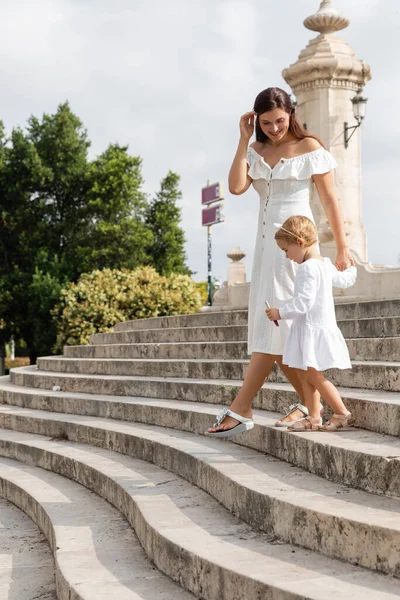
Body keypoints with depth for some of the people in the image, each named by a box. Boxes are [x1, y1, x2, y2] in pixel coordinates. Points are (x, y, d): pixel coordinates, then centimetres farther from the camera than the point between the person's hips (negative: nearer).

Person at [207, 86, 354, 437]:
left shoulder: (309, 148, -1)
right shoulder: (256, 152, 12)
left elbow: (329, 200, -2)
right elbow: (236, 187, -5)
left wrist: (342, 248, -6)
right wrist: (244, 140, -3)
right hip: (266, 243, 7)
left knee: (272, 324, -10)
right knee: (278, 330, 4)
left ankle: (240, 410, -11)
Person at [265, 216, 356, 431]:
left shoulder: (308, 268, -19)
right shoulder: (325, 264, 11)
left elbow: (303, 302, -24)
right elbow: (343, 280, 29)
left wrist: (280, 313, -14)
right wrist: (351, 270, 50)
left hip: (312, 329, -10)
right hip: (320, 326, 10)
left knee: (314, 376, -5)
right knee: (306, 375, 10)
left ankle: (343, 414, 3)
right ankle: (313, 417, 12)